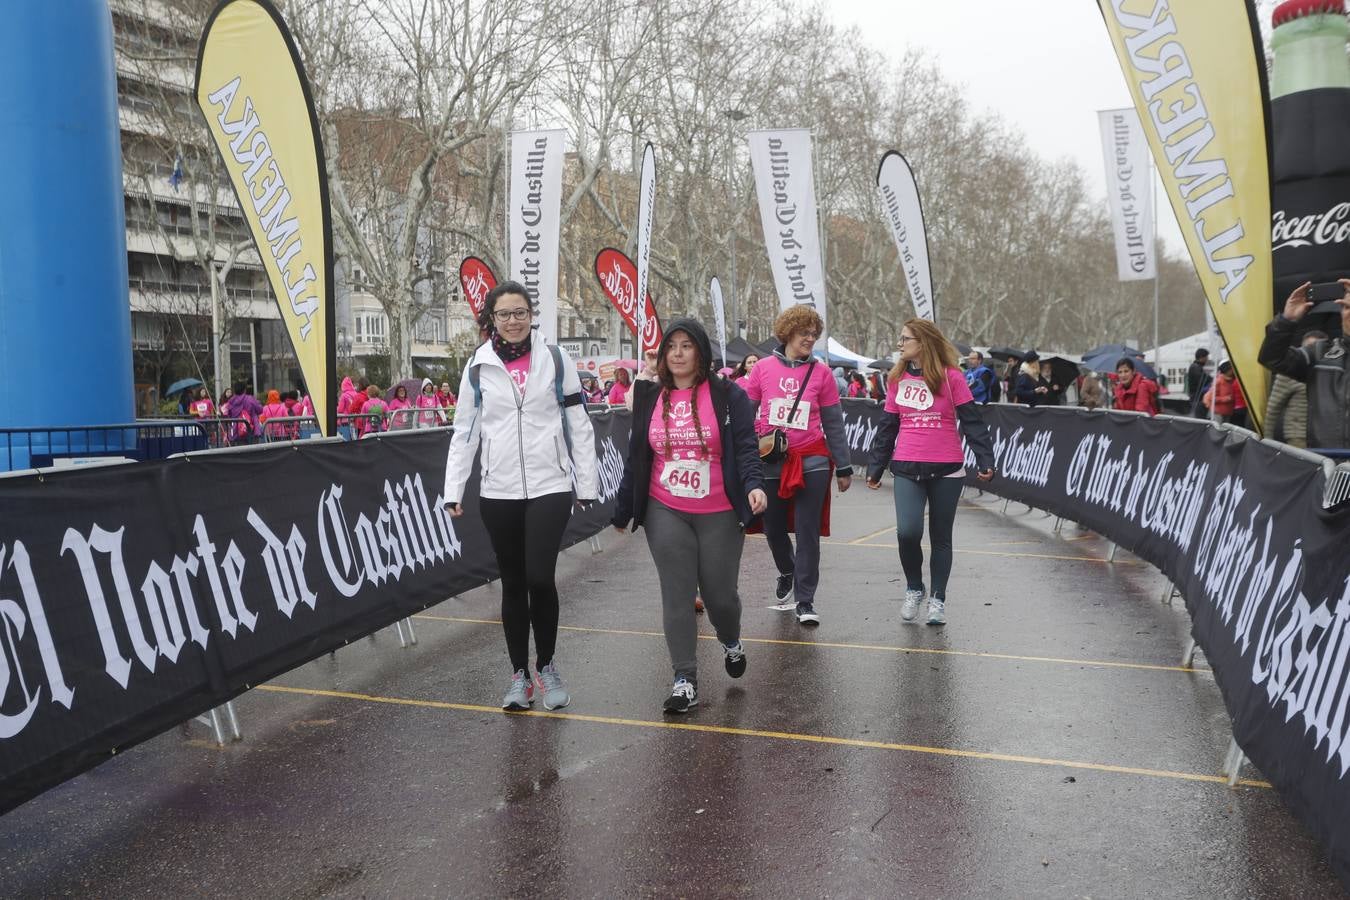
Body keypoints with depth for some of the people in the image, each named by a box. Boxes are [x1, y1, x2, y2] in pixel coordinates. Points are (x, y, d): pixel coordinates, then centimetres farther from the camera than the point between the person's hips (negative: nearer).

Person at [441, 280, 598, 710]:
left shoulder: (555, 359, 2)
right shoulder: (478, 367, 5)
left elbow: (579, 425, 4)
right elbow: (465, 432, 7)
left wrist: (586, 485, 1)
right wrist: (453, 490, 0)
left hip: (550, 487, -2)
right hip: (498, 492, 2)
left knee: (540, 578, -10)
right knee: (513, 584, 8)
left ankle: (546, 665, 14)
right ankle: (520, 675, 22)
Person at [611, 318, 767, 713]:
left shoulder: (728, 395, -2)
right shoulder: (649, 398, 7)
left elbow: (746, 448, -7)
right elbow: (636, 458, 12)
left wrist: (754, 484, -26)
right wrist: (623, 511, 15)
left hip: (719, 514, -2)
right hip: (665, 514, 2)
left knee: (720, 594, 5)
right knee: (677, 595, 0)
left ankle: (731, 642, 39)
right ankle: (685, 679, 9)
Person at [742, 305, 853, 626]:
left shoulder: (821, 373, 1)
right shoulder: (763, 368, 1)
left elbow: (834, 424, 5)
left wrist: (844, 467, 6)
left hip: (811, 461, -1)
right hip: (770, 462, 1)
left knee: (808, 532, -2)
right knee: (773, 528, 13)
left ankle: (805, 600, 8)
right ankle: (787, 572, 43)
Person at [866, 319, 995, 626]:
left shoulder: (951, 378, -4)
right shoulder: (898, 379, 7)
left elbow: (972, 422, -5)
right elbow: (887, 428, 12)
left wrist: (986, 461, -14)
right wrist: (875, 468, 14)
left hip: (947, 470, -2)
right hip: (907, 470, 2)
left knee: (941, 537, 8)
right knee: (907, 532, -13)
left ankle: (937, 599, 22)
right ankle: (914, 589, 12)